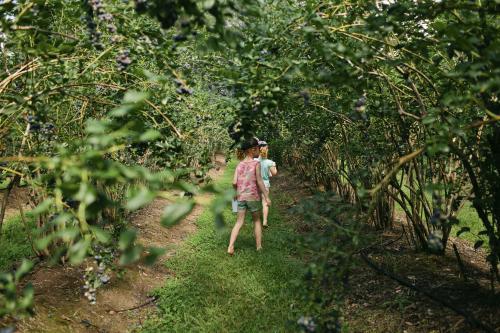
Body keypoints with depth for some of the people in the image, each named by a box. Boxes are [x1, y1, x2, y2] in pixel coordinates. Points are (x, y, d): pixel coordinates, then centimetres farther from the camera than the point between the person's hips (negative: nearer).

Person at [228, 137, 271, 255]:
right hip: (253, 197, -3)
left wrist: (236, 192, 18)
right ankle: (259, 246, 20)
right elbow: (259, 181, -11)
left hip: (241, 197, 3)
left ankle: (230, 247, -4)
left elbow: (234, 182, -2)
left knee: (239, 222, 8)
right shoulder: (256, 163, -8)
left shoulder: (239, 164, 4)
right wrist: (266, 197, -7)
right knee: (257, 220, 15)